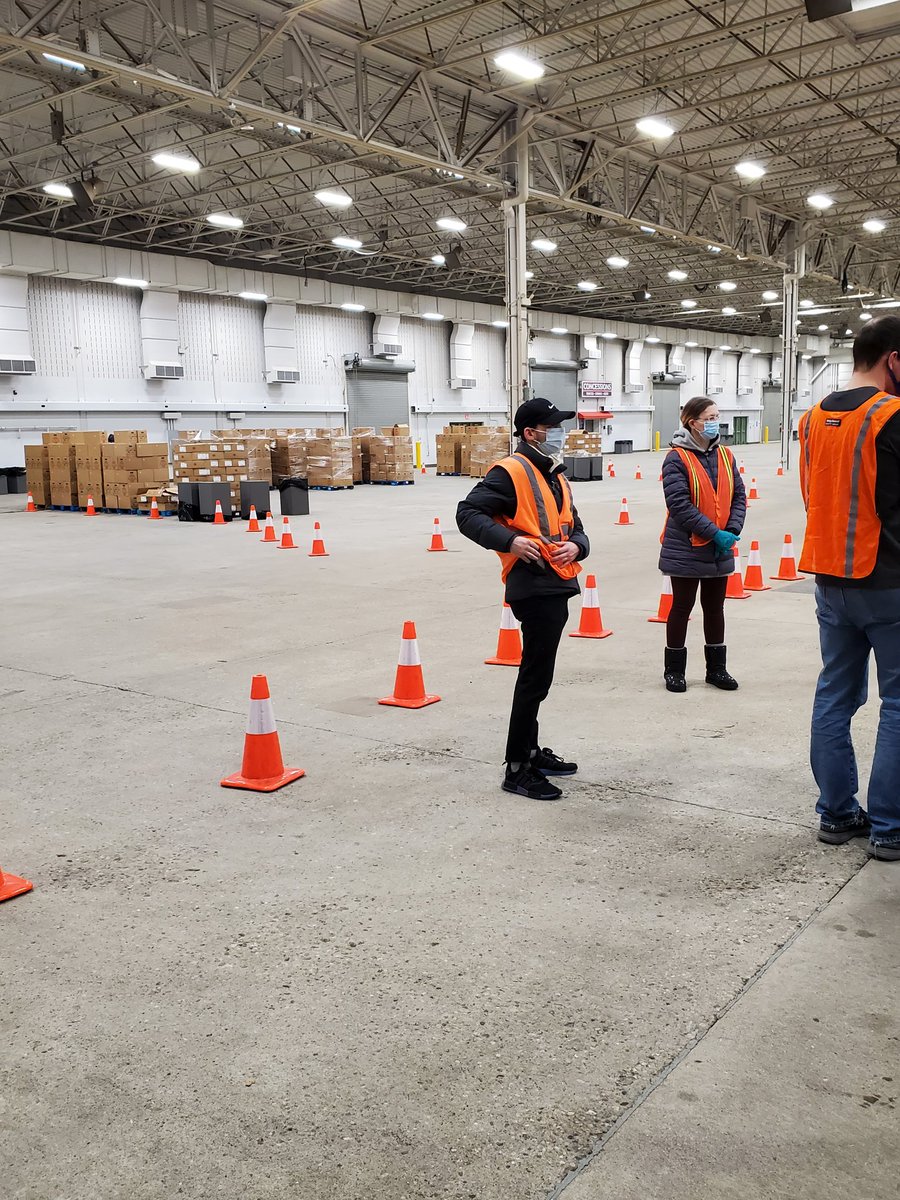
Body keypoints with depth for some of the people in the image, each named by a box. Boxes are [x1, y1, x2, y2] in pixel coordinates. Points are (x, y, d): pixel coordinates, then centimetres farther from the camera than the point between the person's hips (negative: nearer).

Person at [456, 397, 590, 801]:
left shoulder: (556, 477, 19)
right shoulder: (510, 472, -9)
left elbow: (575, 527, 22)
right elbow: (468, 513, -14)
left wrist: (576, 545, -1)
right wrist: (509, 540, -25)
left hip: (558, 588, 9)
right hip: (533, 587, -9)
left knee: (538, 675, 17)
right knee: (536, 677, -6)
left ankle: (531, 751, 30)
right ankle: (517, 769, 2)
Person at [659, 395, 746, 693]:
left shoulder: (725, 456, 7)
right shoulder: (677, 458, -12)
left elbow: (738, 496, 6)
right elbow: (680, 504, -19)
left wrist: (732, 531, -10)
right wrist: (714, 532, -20)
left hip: (720, 550, 6)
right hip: (686, 550, -6)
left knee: (715, 608, 14)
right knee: (682, 607, 5)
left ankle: (716, 668, 26)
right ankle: (674, 669, 18)